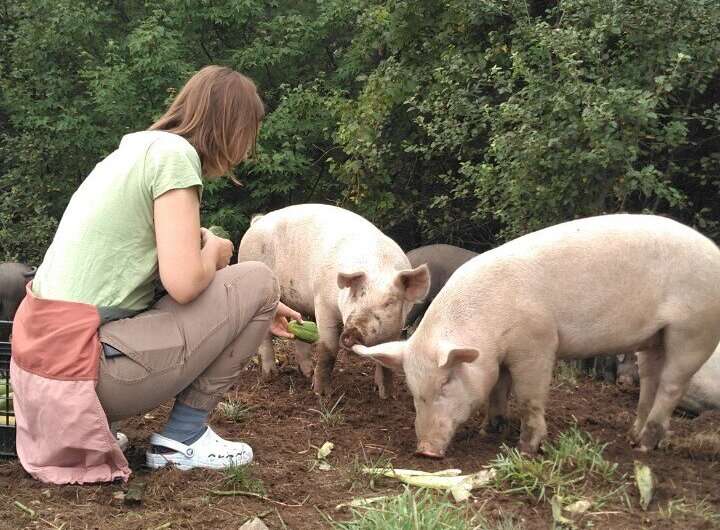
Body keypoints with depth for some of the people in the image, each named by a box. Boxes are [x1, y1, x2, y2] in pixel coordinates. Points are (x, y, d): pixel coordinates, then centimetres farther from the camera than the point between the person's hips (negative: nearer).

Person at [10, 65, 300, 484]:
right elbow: (183, 282, -19)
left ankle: (87, 423, 16)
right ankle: (184, 438, 5)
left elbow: (169, 272, 24)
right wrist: (214, 251, 3)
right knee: (259, 281, 0)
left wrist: (253, 313, 29)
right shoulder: (175, 153, -11)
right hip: (84, 364, -9)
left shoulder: (138, 148, 17)